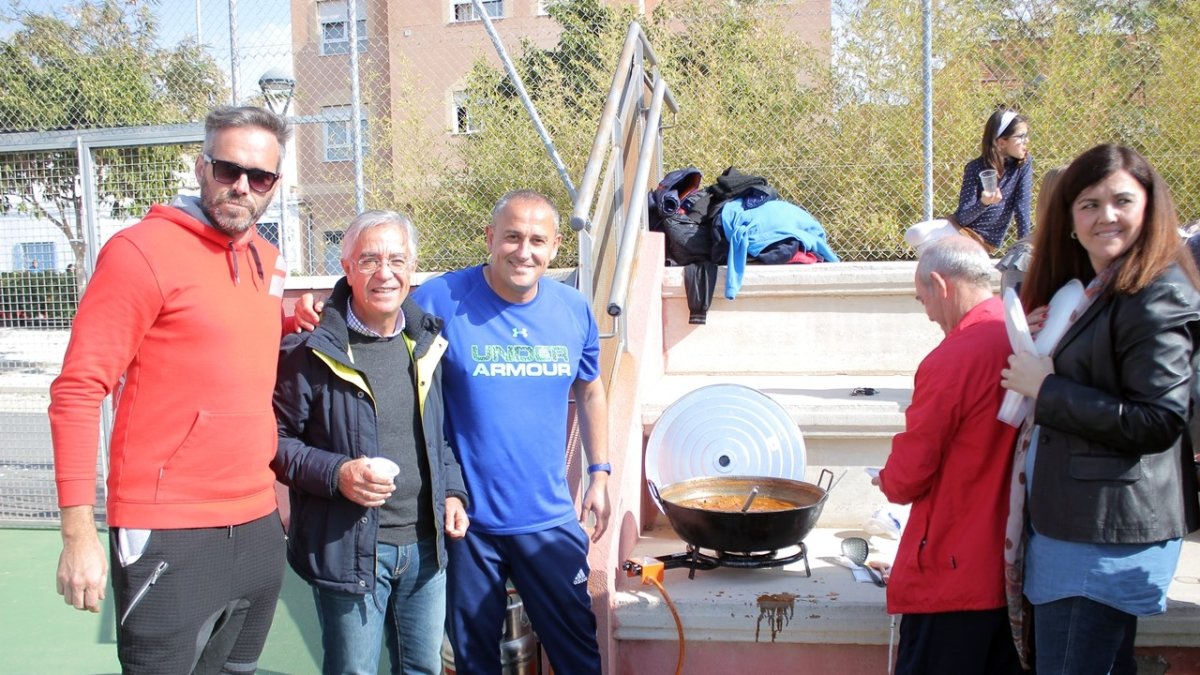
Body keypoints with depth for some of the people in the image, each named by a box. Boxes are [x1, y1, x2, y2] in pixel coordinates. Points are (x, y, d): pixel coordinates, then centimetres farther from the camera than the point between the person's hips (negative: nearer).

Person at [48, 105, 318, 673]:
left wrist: (286, 326, 6)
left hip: (259, 529, 7)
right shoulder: (142, 249, -10)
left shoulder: (267, 260, 10)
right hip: (168, 538, -7)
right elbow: (77, 392, -12)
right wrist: (78, 531, -16)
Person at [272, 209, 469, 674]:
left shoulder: (426, 341, 7)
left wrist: (452, 491, 5)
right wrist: (335, 474, -22)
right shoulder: (312, 349, -11)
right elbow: (277, 441, -7)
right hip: (349, 546, -5)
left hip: (425, 544, 5)